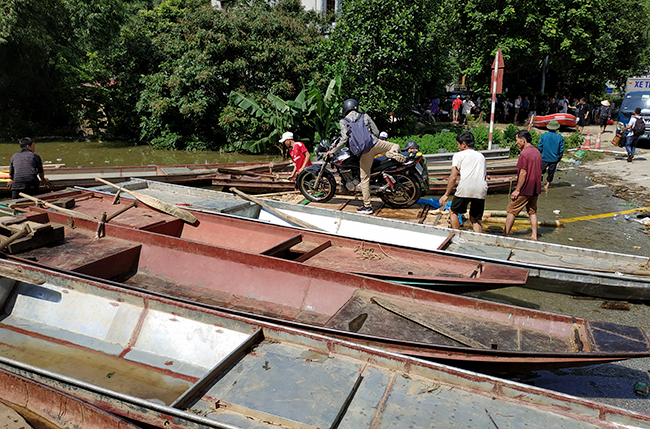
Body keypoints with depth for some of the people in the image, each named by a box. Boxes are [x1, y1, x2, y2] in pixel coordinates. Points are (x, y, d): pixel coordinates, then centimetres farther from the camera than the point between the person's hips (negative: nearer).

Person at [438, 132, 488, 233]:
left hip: (465, 188, -5)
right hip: (481, 190, 5)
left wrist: (446, 194, 5)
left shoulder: (459, 155, 10)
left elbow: (453, 177, 1)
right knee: (475, 219, 14)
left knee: (453, 212, 16)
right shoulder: (481, 156, 29)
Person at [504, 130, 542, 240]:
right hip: (535, 189, 8)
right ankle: (534, 235, 15)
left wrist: (517, 190, -16)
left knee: (511, 211, 2)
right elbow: (538, 171, 16)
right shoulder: (537, 152, 11)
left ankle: (506, 234, 6)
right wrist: (536, 187, 21)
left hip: (525, 189, -8)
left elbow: (523, 173, -19)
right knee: (532, 211, 15)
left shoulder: (524, 153, -16)